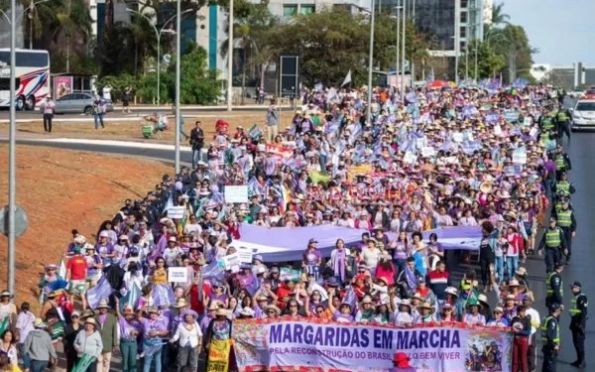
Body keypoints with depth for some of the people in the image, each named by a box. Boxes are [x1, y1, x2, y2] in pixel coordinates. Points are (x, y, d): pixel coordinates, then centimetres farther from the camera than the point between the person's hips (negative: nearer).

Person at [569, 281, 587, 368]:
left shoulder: (582, 298, -15)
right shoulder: (575, 298, 13)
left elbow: (584, 311, -20)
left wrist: (581, 324, -23)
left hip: (579, 324, -9)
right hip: (575, 323, 9)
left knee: (579, 342, -8)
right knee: (575, 342, 13)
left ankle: (582, 362, -3)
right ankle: (579, 359, 21)